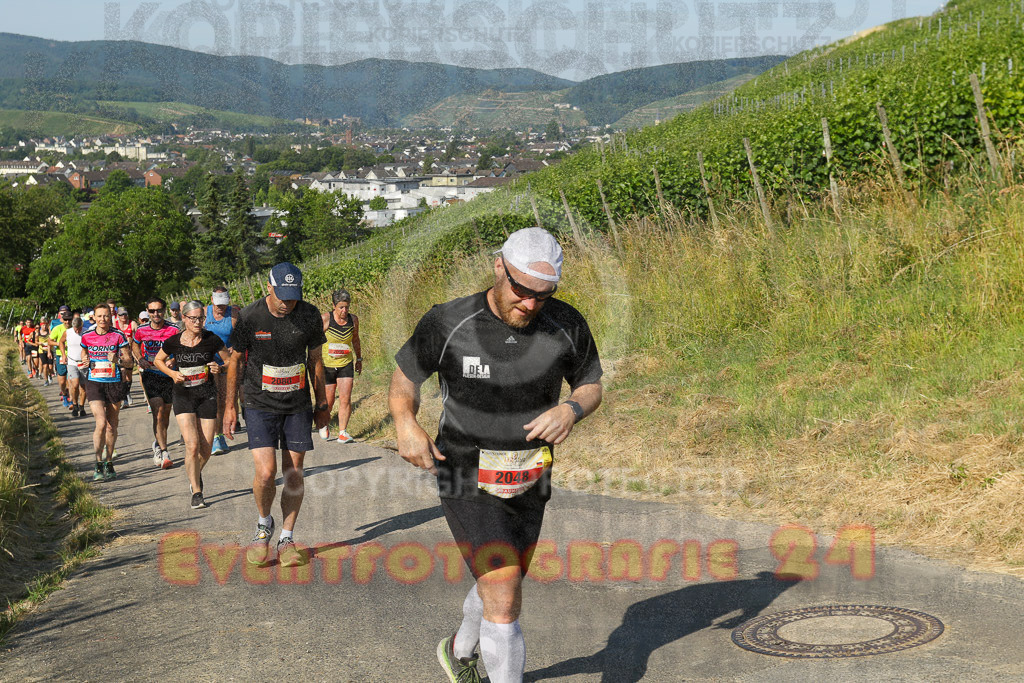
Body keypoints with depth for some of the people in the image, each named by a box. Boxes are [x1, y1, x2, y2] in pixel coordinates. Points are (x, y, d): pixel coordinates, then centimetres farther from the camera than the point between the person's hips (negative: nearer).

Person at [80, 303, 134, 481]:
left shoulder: (118, 336, -1)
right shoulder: (87, 337, 4)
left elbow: (129, 361, 2)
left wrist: (117, 360, -18)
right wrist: (85, 363, 0)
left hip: (114, 383, 0)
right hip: (94, 383, 0)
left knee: (111, 426, 7)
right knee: (101, 422, -15)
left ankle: (109, 463, 23)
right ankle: (98, 465, -5)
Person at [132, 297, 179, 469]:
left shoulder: (173, 331, -7)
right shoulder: (141, 331, -1)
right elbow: (134, 345, 20)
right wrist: (140, 360, 2)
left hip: (168, 376, 1)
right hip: (150, 375, -1)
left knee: (165, 415, 11)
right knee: (158, 413, -15)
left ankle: (157, 444, 37)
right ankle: (164, 454, -18)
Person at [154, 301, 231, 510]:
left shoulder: (212, 340, -5)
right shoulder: (174, 342, -4)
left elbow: (230, 362, 6)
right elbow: (158, 360, 14)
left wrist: (219, 369, -15)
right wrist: (172, 373, -4)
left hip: (208, 395, 1)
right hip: (183, 396, -1)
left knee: (206, 449, 3)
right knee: (192, 445, -16)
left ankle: (196, 474, 37)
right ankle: (196, 493, -5)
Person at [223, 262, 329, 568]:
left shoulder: (309, 314, -4)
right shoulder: (249, 317, -11)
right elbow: (234, 360, 0)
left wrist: (322, 402, 12)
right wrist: (230, 406, 1)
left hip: (298, 405, 2)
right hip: (260, 405, -2)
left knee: (293, 473, 2)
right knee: (266, 473, -14)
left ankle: (287, 539, 15)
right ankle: (264, 524, 14)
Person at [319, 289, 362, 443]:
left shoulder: (353, 320, -1)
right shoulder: (326, 319, -12)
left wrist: (359, 358, 24)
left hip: (346, 365, 2)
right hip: (327, 365, -2)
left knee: (345, 399, -11)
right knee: (328, 401, 7)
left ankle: (342, 432, -5)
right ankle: (325, 424, 36)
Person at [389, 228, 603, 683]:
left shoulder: (567, 326, -10)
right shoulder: (447, 324, -18)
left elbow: (591, 386, 5)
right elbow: (404, 377, -2)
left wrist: (571, 410, -19)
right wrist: (405, 423, -23)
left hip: (528, 484, 5)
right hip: (467, 482, -4)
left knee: (502, 586, 24)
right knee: (504, 601, -16)